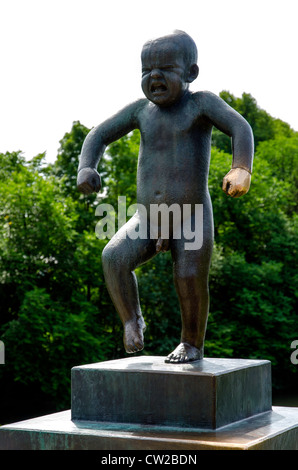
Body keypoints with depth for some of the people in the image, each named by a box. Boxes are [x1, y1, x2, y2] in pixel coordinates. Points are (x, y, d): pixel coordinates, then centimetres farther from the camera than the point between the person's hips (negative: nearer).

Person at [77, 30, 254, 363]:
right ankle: (132, 320, 0)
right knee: (114, 257, -21)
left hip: (193, 221, -3)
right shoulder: (141, 109, 5)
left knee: (190, 278, -15)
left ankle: (192, 343, 12)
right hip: (147, 220, 3)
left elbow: (240, 128, -20)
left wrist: (241, 169, -39)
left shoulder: (201, 103, -6)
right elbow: (99, 136, 10)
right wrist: (86, 169, -10)